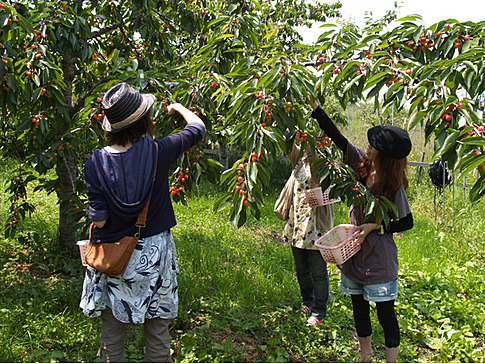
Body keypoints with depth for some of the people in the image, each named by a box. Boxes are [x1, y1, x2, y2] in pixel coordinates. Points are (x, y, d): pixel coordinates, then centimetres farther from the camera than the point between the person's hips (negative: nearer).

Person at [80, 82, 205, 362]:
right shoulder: (158, 152, -13)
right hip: (154, 253, -1)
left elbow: (99, 220, -10)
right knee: (157, 331, 13)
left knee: (113, 328, 16)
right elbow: (198, 128, 5)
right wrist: (178, 108, 24)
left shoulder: (97, 162, -11)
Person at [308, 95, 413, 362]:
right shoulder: (362, 165, -5)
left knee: (385, 314, 3)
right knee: (359, 308, 19)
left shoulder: (393, 186, -18)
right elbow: (338, 139, -3)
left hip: (379, 258, -6)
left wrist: (375, 226, -19)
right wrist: (315, 107, -4)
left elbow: (407, 222, -10)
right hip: (355, 252, 7)